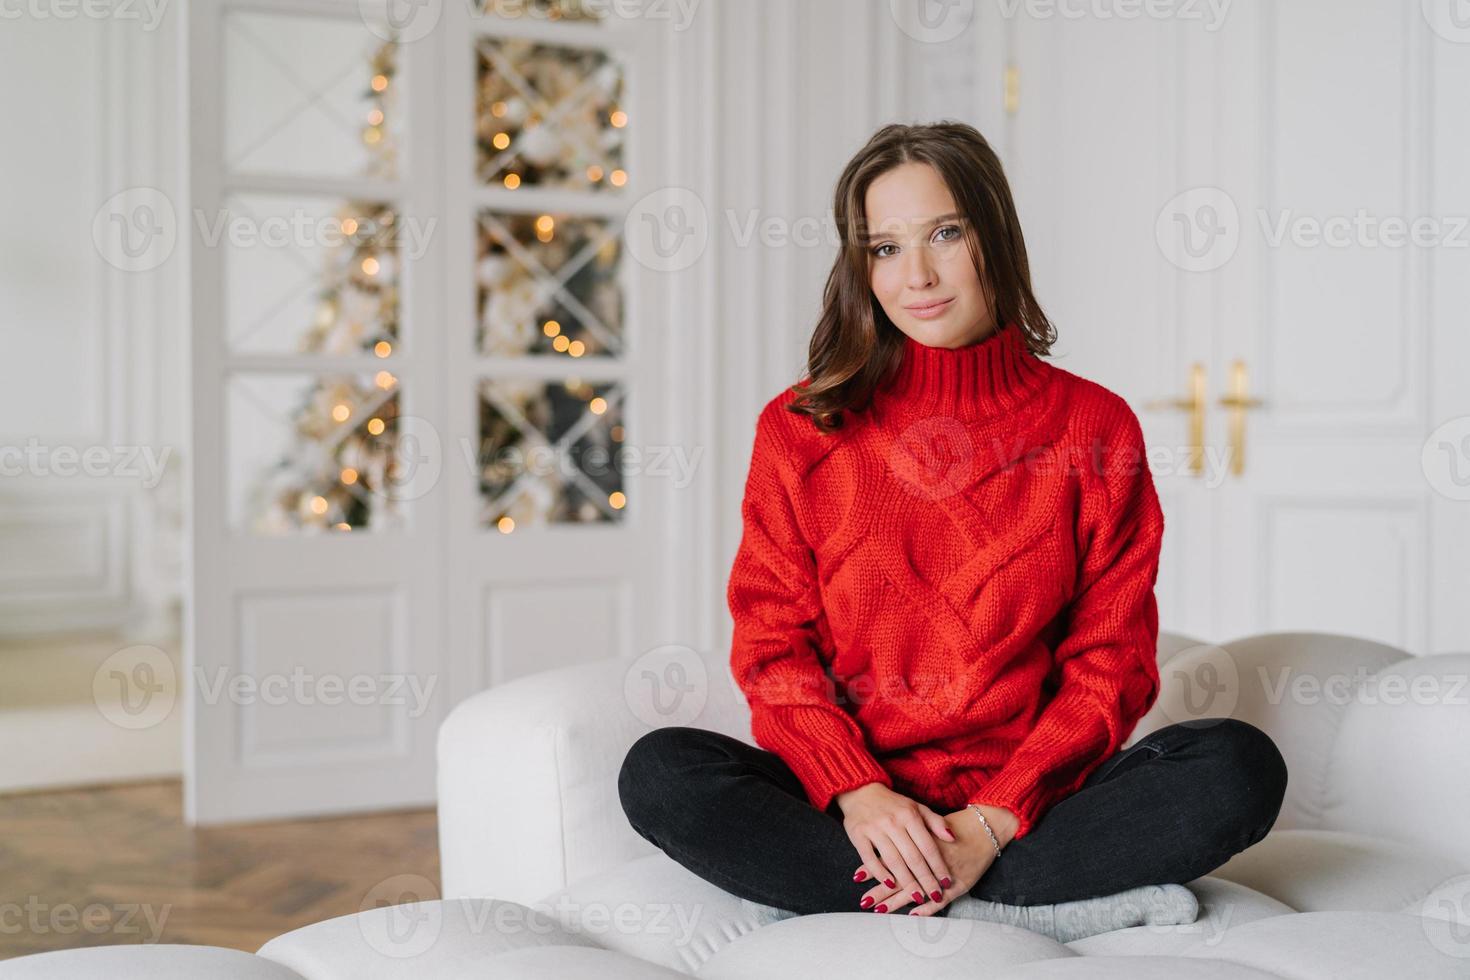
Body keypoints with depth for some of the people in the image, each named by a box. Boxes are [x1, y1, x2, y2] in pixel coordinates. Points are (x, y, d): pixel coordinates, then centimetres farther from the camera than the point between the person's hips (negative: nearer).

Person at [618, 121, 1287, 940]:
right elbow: (774, 647, 1)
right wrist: (858, 793, -17)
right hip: (848, 802, 1)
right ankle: (1057, 903, -25)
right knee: (659, 772, -27)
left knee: (1241, 765, -24)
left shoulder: (1094, 426, 3)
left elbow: (1111, 664, -1)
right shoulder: (801, 430, 5)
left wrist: (992, 823, -14)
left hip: (1030, 802, 0)